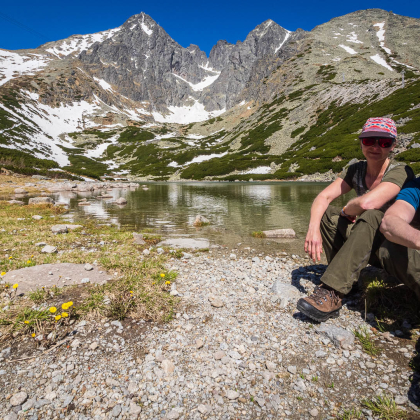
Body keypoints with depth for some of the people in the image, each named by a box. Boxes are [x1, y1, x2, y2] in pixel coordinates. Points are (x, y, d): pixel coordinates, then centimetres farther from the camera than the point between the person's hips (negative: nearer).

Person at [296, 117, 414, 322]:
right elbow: (323, 197, -13)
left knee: (372, 215, -36)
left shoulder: (401, 172, -19)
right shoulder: (356, 170, -1)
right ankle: (346, 277, -11)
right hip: (365, 244, 6)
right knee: (324, 212, -10)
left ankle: (332, 293, -37)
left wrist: (347, 210, -15)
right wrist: (313, 228, -30)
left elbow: (367, 203, -38)